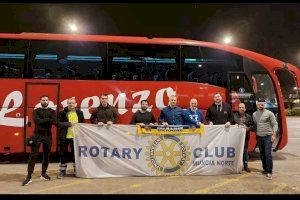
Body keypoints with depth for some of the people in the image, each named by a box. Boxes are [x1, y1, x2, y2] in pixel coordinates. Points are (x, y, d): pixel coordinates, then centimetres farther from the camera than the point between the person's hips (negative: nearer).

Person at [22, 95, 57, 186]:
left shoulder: (52, 111, 7)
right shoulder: (36, 111, 3)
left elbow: (54, 121, -12)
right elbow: (37, 121, -17)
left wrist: (42, 121, -19)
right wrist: (48, 120, -14)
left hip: (48, 135, 2)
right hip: (37, 135, -2)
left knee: (46, 155, 9)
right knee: (33, 155, -5)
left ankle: (43, 173, 23)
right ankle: (29, 177, -3)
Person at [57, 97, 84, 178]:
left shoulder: (79, 112, 5)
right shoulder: (62, 113, -3)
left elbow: (82, 123, 12)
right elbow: (58, 124, -10)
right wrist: (69, 124, -18)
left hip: (75, 136, 2)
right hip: (64, 137, -2)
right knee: (63, 154, 6)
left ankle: (76, 170, 25)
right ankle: (62, 171, 19)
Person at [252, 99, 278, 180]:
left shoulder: (269, 113, -6)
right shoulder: (254, 114, 8)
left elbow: (275, 124, -6)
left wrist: (274, 135, -14)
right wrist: (256, 134, 12)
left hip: (268, 136, -5)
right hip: (259, 137, 5)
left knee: (268, 154, -11)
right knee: (262, 154, 11)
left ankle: (269, 172, -4)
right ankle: (265, 169, 24)